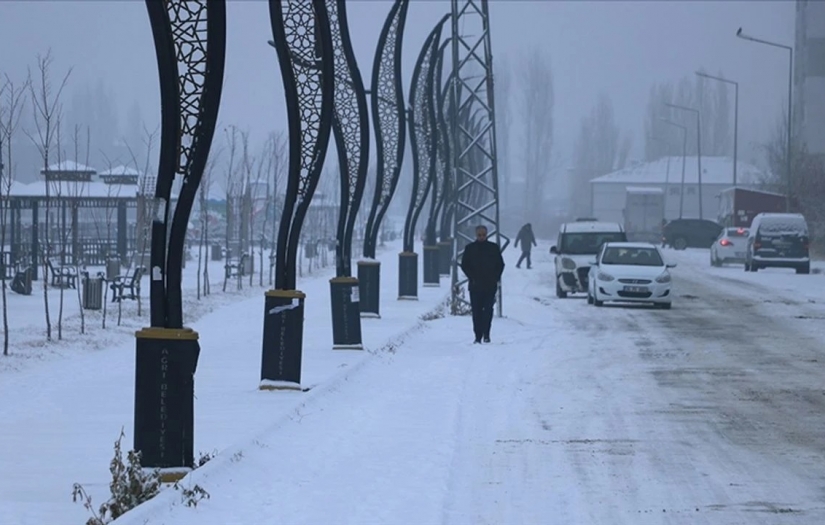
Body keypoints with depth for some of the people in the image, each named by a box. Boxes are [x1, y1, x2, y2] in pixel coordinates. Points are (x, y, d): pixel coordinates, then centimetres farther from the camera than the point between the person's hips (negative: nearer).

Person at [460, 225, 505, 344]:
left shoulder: (494, 248, 7)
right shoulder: (470, 248, 6)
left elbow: (500, 264, 11)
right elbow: (464, 265, 7)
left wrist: (496, 278, -1)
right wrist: (472, 278, -4)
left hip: (490, 285, -1)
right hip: (475, 285, 1)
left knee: (488, 309, -9)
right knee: (476, 311, 0)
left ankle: (486, 334, -4)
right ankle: (478, 336, 3)